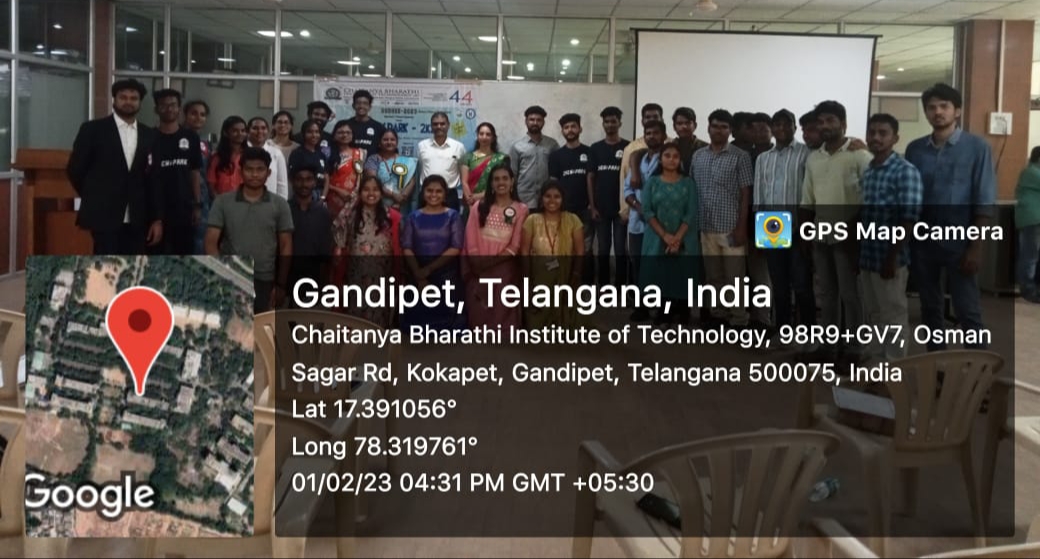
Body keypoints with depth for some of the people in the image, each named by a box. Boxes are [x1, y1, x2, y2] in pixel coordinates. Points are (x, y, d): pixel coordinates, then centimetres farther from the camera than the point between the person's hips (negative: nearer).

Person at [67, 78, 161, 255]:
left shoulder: (149, 135, 10)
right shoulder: (93, 129, -1)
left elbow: (154, 179, 8)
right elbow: (74, 169, 3)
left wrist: (157, 219, 4)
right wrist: (94, 197, 9)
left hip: (137, 220, 4)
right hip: (104, 216, -3)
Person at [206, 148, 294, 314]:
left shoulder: (279, 205, 4)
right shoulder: (223, 202, 3)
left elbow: (285, 247, 5)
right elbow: (211, 242, 1)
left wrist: (281, 285, 0)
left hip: (264, 281, 0)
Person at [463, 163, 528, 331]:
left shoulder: (521, 209, 4)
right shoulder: (479, 206, 9)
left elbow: (515, 245, -3)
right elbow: (471, 240, 4)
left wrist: (491, 262, -11)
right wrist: (478, 263, -10)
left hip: (505, 270, -2)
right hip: (479, 270, 2)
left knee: (503, 315, -6)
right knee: (478, 314, 0)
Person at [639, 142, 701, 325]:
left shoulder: (688, 183, 4)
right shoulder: (652, 182, 6)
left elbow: (691, 214, -4)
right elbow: (647, 211, -3)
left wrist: (677, 238, -15)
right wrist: (665, 236, -13)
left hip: (684, 241, -1)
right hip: (657, 240, 1)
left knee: (682, 278, -2)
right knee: (659, 276, 0)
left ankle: (681, 316, 8)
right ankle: (663, 313, 13)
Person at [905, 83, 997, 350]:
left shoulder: (977, 147, -4)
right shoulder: (915, 149, 6)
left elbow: (985, 202, -7)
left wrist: (976, 247, -12)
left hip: (959, 243, -3)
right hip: (922, 242, 4)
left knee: (967, 311, 0)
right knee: (930, 308, 12)